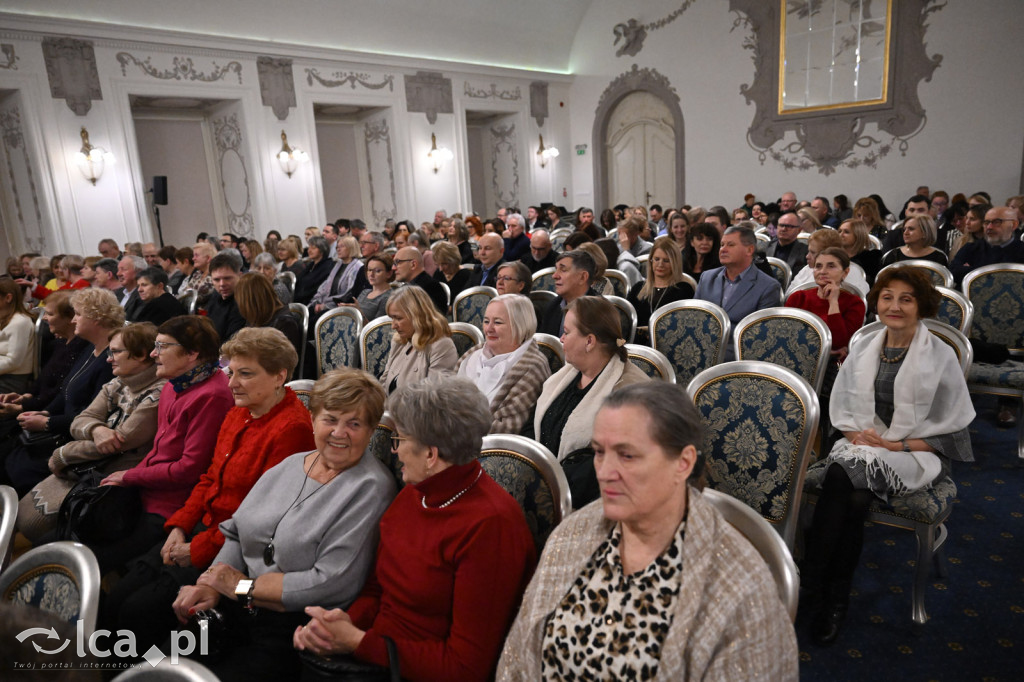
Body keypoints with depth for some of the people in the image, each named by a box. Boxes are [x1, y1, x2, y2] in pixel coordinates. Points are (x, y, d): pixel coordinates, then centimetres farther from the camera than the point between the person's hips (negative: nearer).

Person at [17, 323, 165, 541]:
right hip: (86, 469, 9)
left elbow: (121, 442, -21)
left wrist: (61, 455, -7)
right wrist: (96, 429, -24)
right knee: (23, 512, 5)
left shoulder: (159, 394, -21)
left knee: (35, 521, -10)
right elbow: (80, 421, 2)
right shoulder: (115, 385, 8)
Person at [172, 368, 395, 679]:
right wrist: (211, 585, -6)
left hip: (297, 629, -6)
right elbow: (237, 534, 12)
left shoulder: (372, 488, -15)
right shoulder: (291, 464, 8)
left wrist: (242, 586, -12)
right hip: (236, 607, 6)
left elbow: (331, 583, -20)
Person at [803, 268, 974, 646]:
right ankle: (835, 596, -19)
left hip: (918, 453, -3)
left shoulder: (940, 356, -3)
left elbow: (949, 428, -3)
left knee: (843, 475, -33)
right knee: (855, 498, -31)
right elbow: (842, 407, 14)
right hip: (864, 444, 4)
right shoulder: (864, 347, 9)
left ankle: (812, 582, -23)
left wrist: (897, 445, -14)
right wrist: (856, 433, -6)